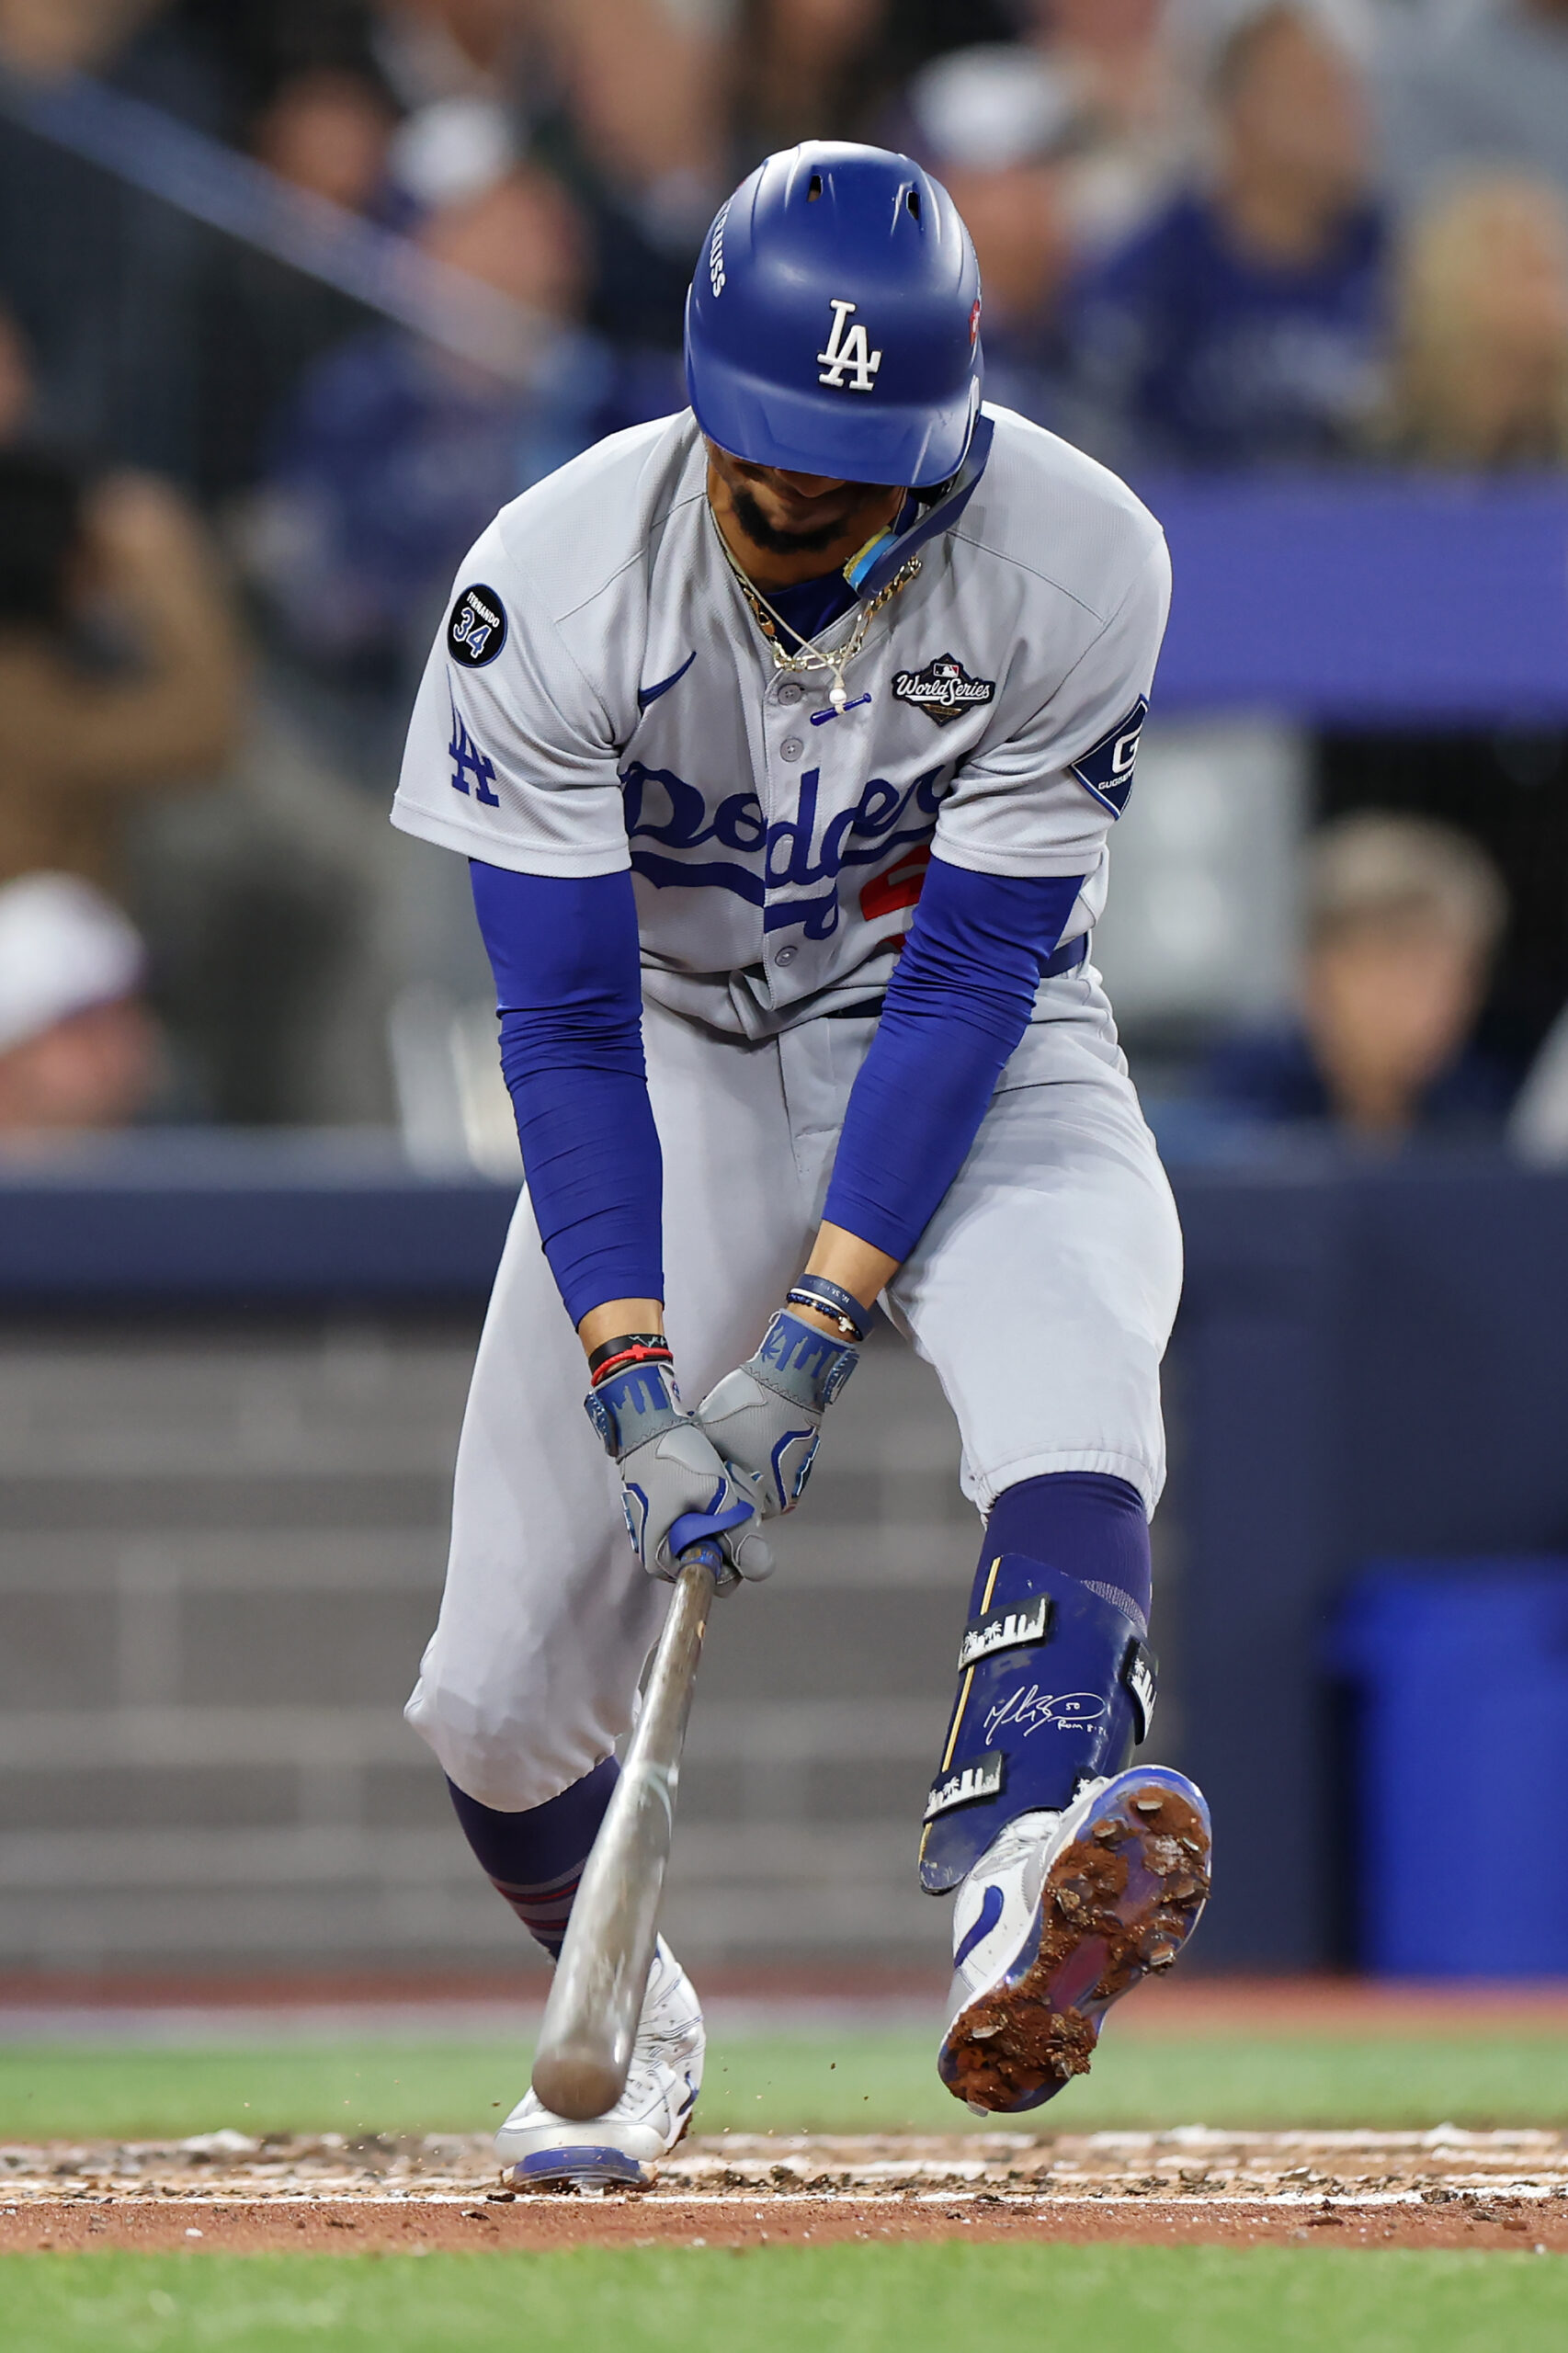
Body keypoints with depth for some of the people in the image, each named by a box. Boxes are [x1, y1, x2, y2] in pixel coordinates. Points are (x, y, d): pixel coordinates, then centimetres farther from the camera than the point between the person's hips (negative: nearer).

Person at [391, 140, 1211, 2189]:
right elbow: (562, 1022, -21)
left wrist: (814, 1335, -27)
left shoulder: (1073, 564, -25)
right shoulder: (558, 585, -23)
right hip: (680, 1058, 1)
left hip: (986, 1066, -1)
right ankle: (620, 2012, 29)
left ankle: (1021, 1900, -58)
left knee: (1066, 1341, -36)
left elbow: (973, 978, -22)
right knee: (503, 1696, -4)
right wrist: (633, 1381, -30)